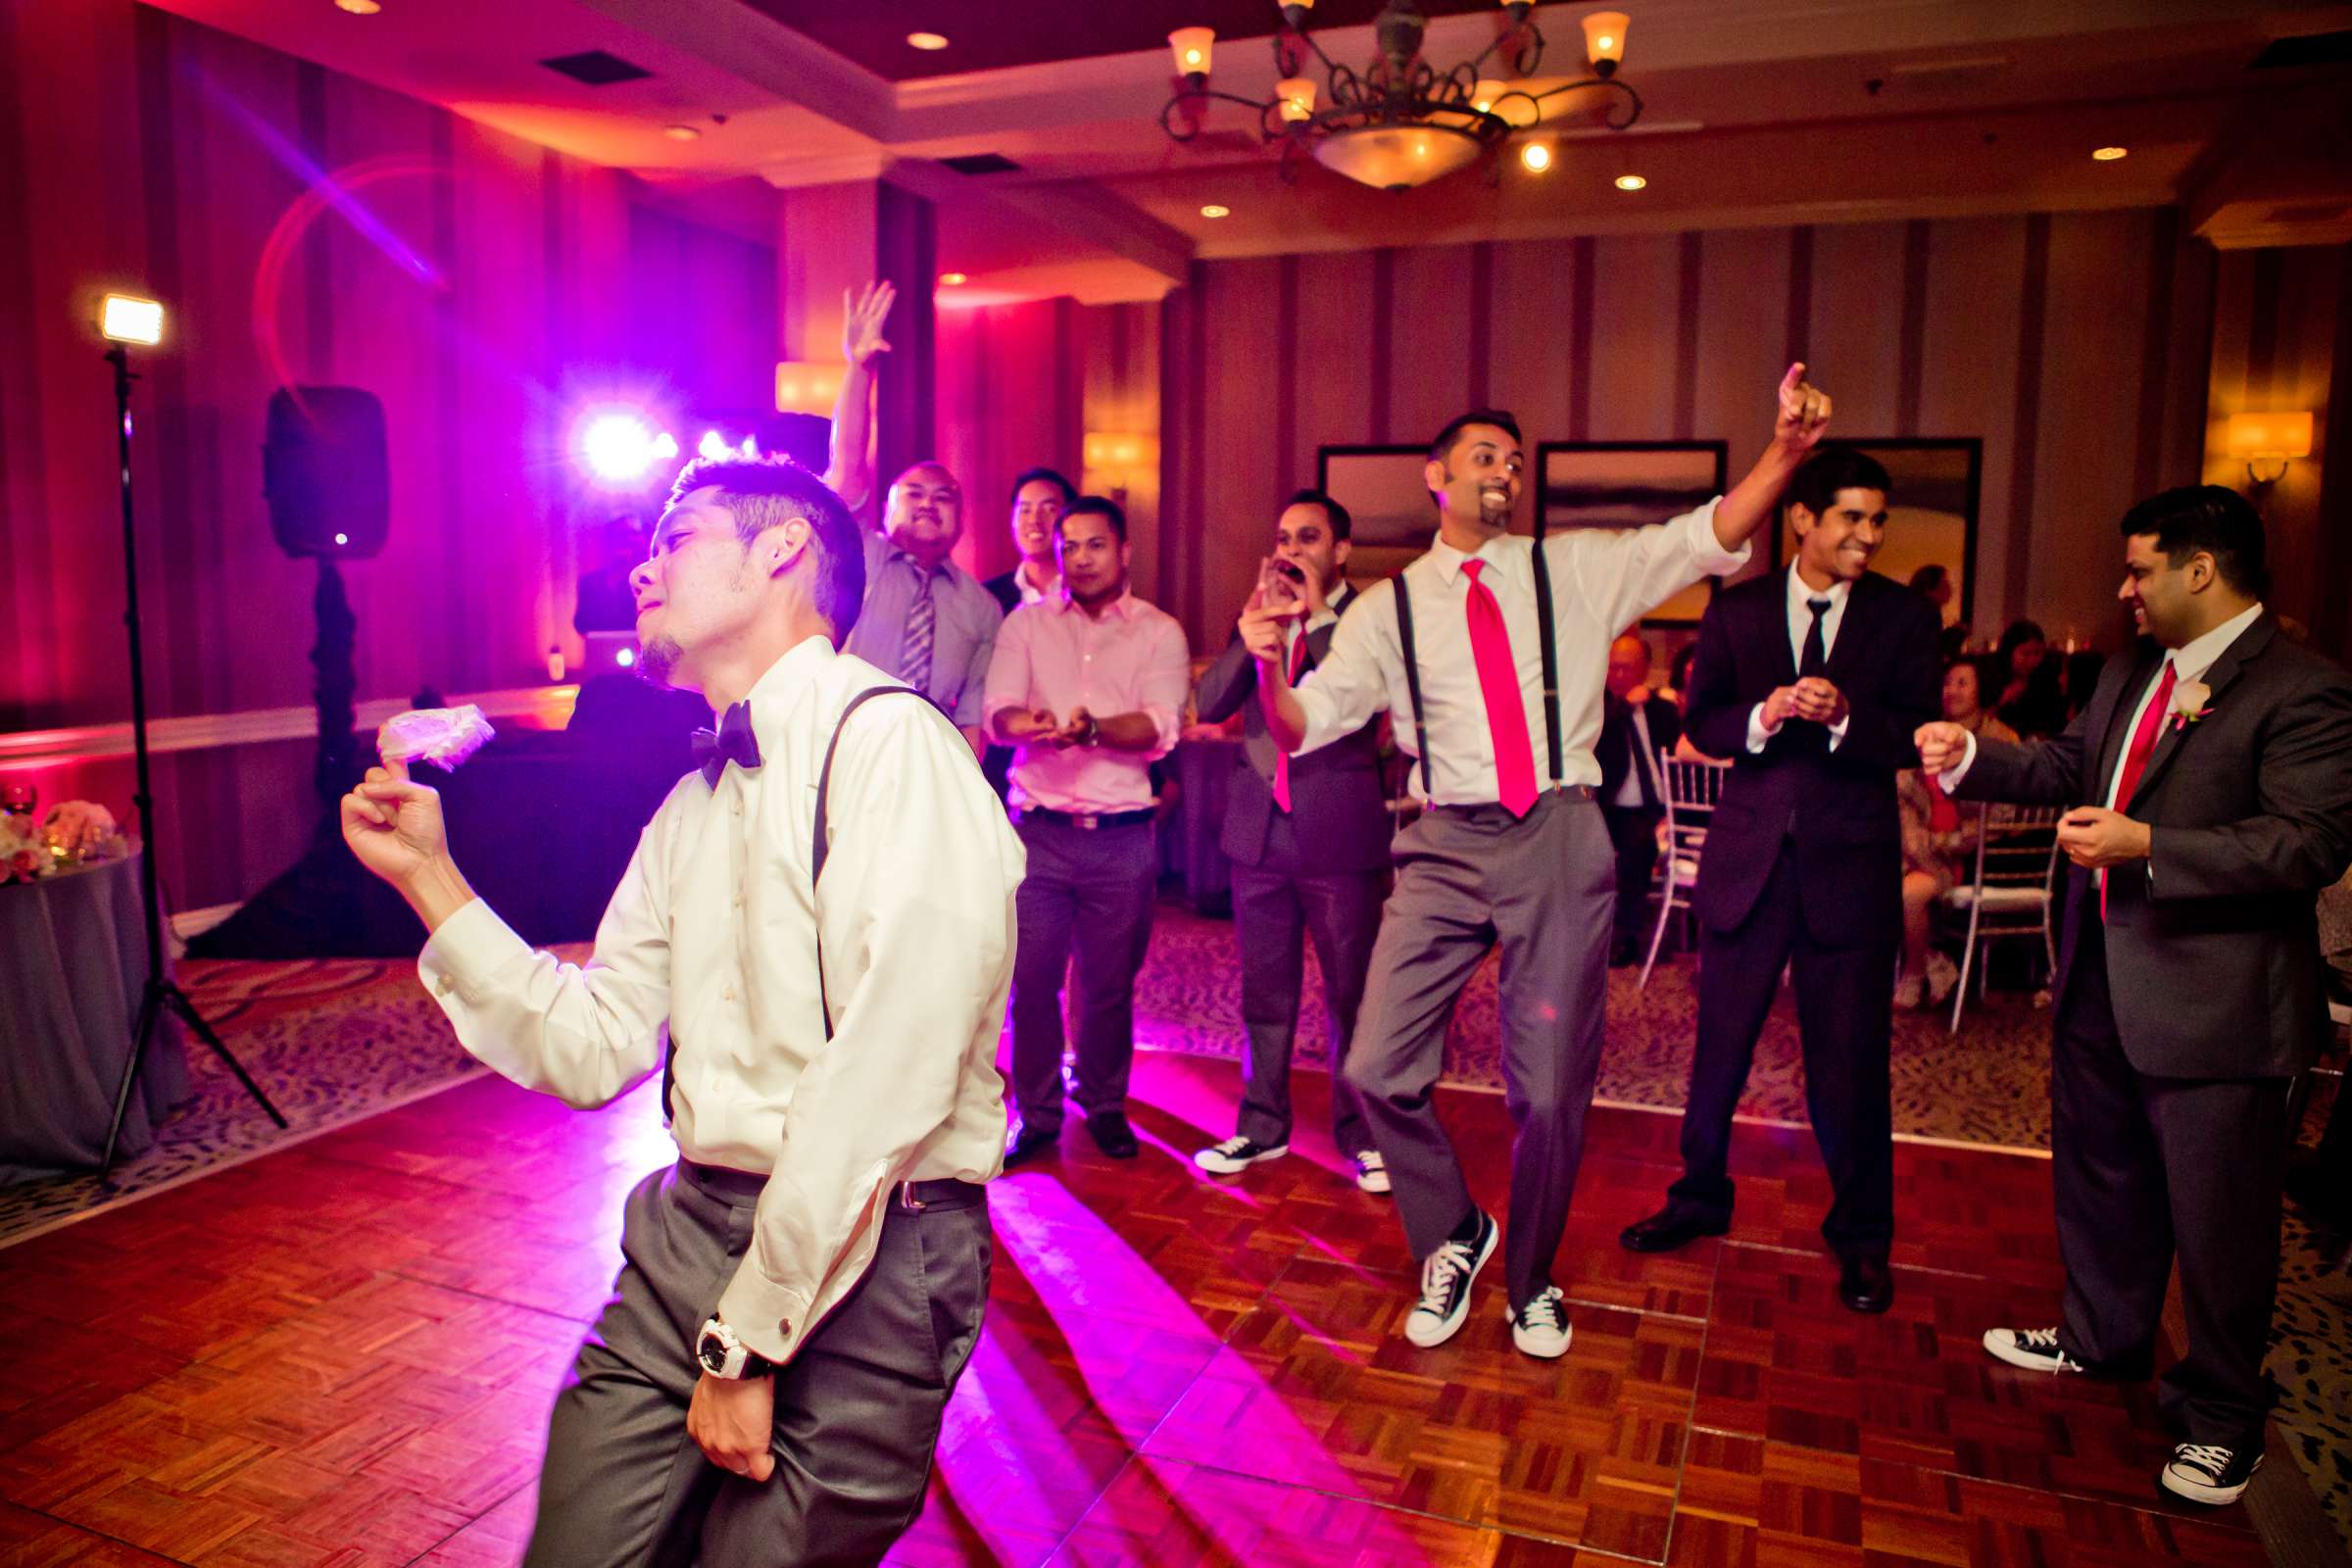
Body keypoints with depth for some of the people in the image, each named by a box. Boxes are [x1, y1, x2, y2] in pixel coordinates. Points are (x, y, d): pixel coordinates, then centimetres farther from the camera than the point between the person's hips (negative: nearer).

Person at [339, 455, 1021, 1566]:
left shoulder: (887, 744, -15)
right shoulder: (692, 808, 13)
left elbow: (884, 1085, -21)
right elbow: (589, 1054, 11)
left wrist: (751, 1337, -15)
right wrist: (429, 879, 6)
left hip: (860, 1264, -7)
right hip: (686, 1235, 7)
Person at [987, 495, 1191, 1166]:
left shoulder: (1159, 632, 6)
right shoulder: (1025, 624, 11)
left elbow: (1160, 728, -8)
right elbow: (998, 714, -1)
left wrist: (1092, 729, -28)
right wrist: (1031, 724, -25)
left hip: (1122, 835, -1)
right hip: (1039, 828, 1)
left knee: (1110, 983, 7)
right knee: (1031, 979, 1)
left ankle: (1105, 1106, 26)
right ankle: (1035, 1114, 17)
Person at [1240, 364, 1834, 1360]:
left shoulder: (1578, 570, 10)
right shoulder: (1389, 606, 8)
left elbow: (1709, 538, 1)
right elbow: (1304, 726, 3)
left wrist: (1787, 447, -16)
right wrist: (1270, 666, -18)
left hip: (1559, 842, 0)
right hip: (1444, 848, 1)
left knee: (1551, 1093, 3)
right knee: (1379, 1070, -5)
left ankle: (1530, 1281, 30)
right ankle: (1452, 1239, 25)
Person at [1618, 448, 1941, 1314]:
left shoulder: (1905, 616, 1)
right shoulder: (1736, 609, 4)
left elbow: (1915, 736, -5)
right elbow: (1701, 721, 2)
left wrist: (1844, 715, -23)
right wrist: (1762, 716, -18)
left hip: (1850, 861, -1)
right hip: (1749, 853, 1)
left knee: (1849, 1059, 6)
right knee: (1719, 1041, 12)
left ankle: (1860, 1235, 25)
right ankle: (1700, 1196, 31)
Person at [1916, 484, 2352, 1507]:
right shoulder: (2130, 674, 10)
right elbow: (2068, 765, 18)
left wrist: (2148, 845, -29)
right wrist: (1969, 757, 3)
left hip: (2213, 1001, -8)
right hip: (2104, 981, 9)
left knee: (2216, 1219, 6)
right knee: (2097, 1175, 23)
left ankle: (2219, 1418, 25)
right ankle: (2101, 1337, 45)